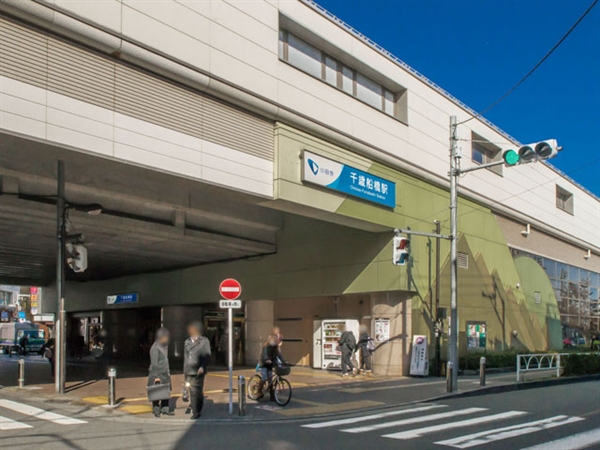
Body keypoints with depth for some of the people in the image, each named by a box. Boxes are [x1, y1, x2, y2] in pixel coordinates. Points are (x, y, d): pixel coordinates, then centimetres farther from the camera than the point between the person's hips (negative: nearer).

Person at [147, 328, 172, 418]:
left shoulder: (165, 346, 11)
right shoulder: (155, 348, -15)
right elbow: (154, 363, -16)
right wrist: (156, 376, -17)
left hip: (165, 374, 8)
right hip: (157, 374, -8)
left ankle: (165, 410, 17)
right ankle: (156, 411, 8)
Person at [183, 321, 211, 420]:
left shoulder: (204, 341, 3)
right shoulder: (187, 342, 15)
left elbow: (207, 356, -2)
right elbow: (185, 357, 18)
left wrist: (202, 367, -16)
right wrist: (185, 371, 16)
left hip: (199, 371, -3)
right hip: (189, 371, 3)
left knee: (198, 392, -3)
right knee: (192, 393, 2)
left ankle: (197, 412, 9)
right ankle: (195, 412, 12)